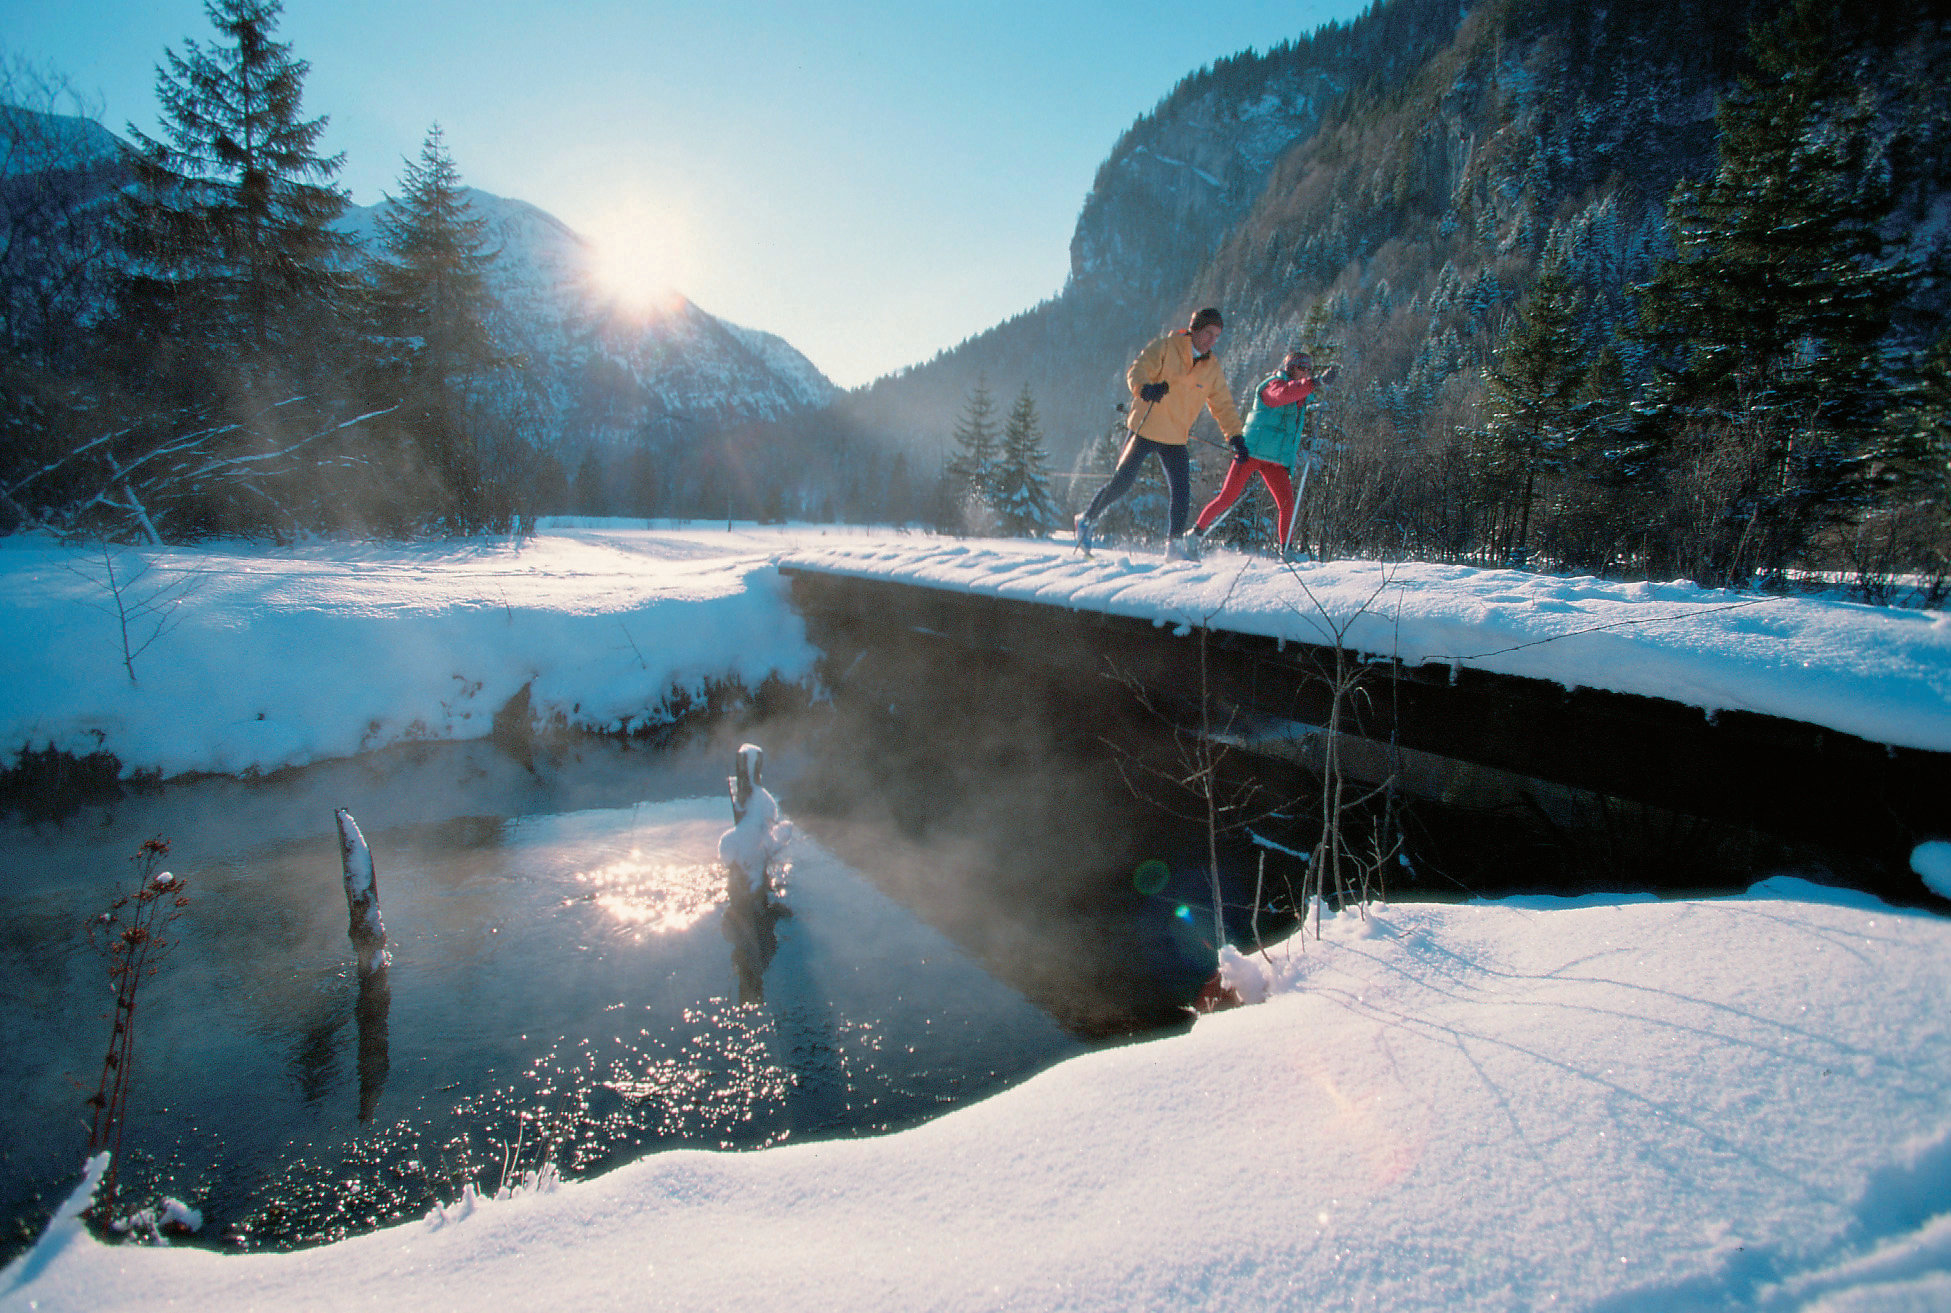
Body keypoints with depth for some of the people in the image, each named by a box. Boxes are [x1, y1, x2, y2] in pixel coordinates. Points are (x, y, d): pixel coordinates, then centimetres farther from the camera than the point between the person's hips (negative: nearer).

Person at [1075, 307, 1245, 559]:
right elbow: (1136, 372, -18)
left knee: (1182, 491, -5)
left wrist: (1235, 435, 4)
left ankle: (1174, 543, 9)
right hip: (1144, 428, -4)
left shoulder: (1212, 368, 7)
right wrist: (1145, 388, -40)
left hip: (1175, 439, 5)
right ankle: (1087, 519, 13)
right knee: (1122, 482, -7)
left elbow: (1223, 405, 14)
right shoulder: (1166, 347, -7)